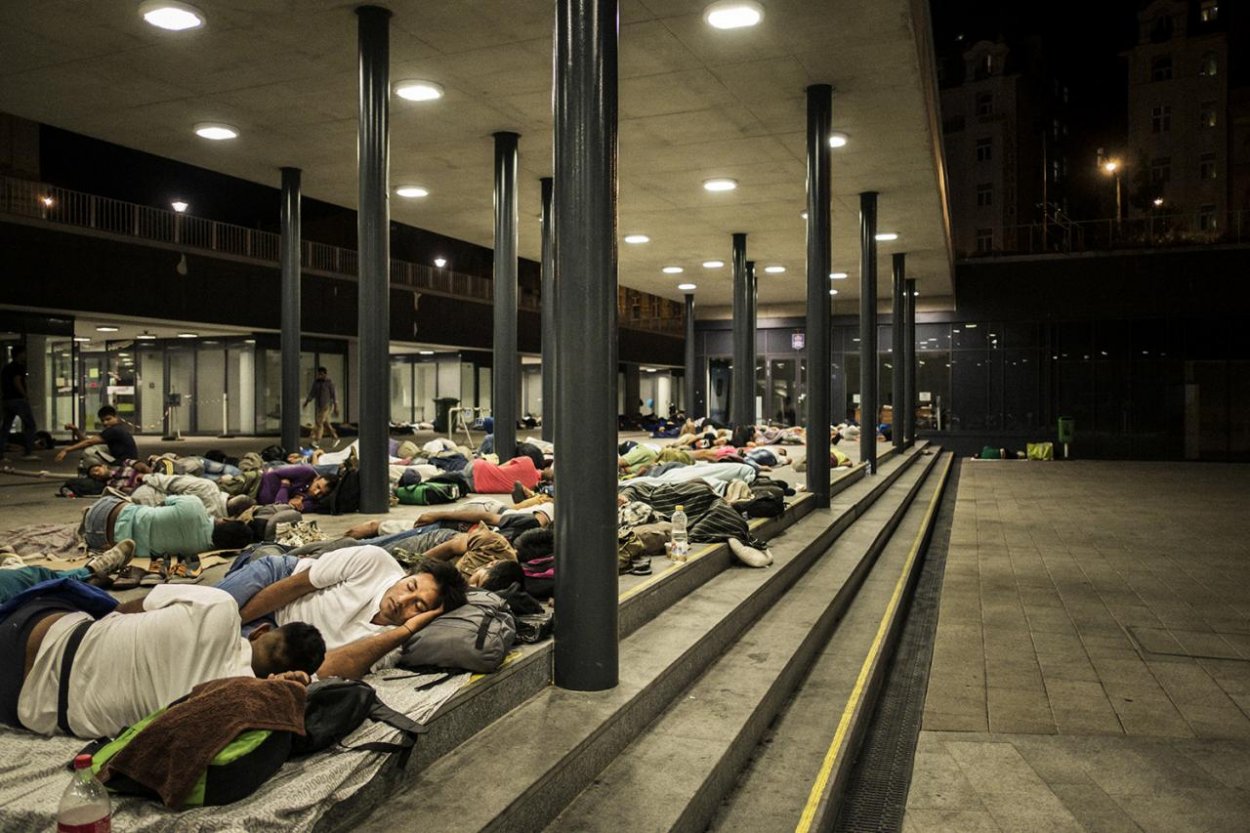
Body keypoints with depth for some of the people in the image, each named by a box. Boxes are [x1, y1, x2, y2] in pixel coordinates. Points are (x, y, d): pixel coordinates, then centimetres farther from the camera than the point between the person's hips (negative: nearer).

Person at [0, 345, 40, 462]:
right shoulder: (19, 367, -9)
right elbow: (17, 383, -19)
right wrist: (26, 396, -12)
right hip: (18, 399, -9)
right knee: (29, 424, -3)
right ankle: (29, 452, -9)